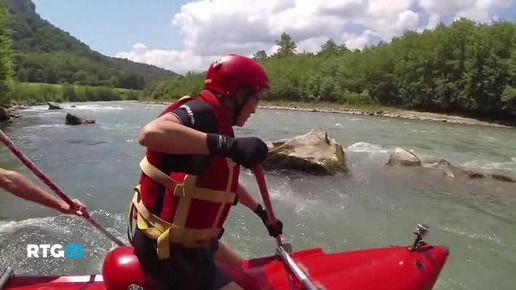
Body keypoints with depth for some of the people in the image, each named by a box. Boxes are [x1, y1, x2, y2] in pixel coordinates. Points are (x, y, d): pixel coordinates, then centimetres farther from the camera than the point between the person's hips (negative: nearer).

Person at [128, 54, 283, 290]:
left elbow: (226, 182, 23)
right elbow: (150, 133, -42)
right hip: (168, 249, -10)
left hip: (185, 238, 10)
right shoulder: (202, 112, -19)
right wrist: (229, 145, -43)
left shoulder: (215, 119, 9)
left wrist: (262, 213, 31)